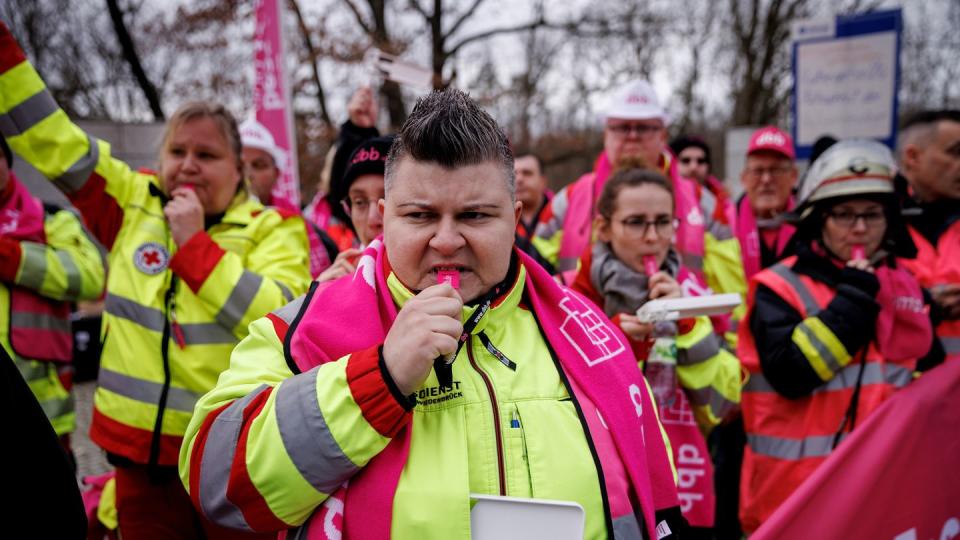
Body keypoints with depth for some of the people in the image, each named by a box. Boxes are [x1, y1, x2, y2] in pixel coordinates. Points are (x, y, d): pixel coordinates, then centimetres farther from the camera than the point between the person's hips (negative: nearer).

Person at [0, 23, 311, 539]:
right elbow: (53, 140, 5)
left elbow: (283, 320, -20)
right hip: (140, 455, 3)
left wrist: (193, 243, -18)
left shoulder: (273, 229, -5)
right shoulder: (133, 203, 5)